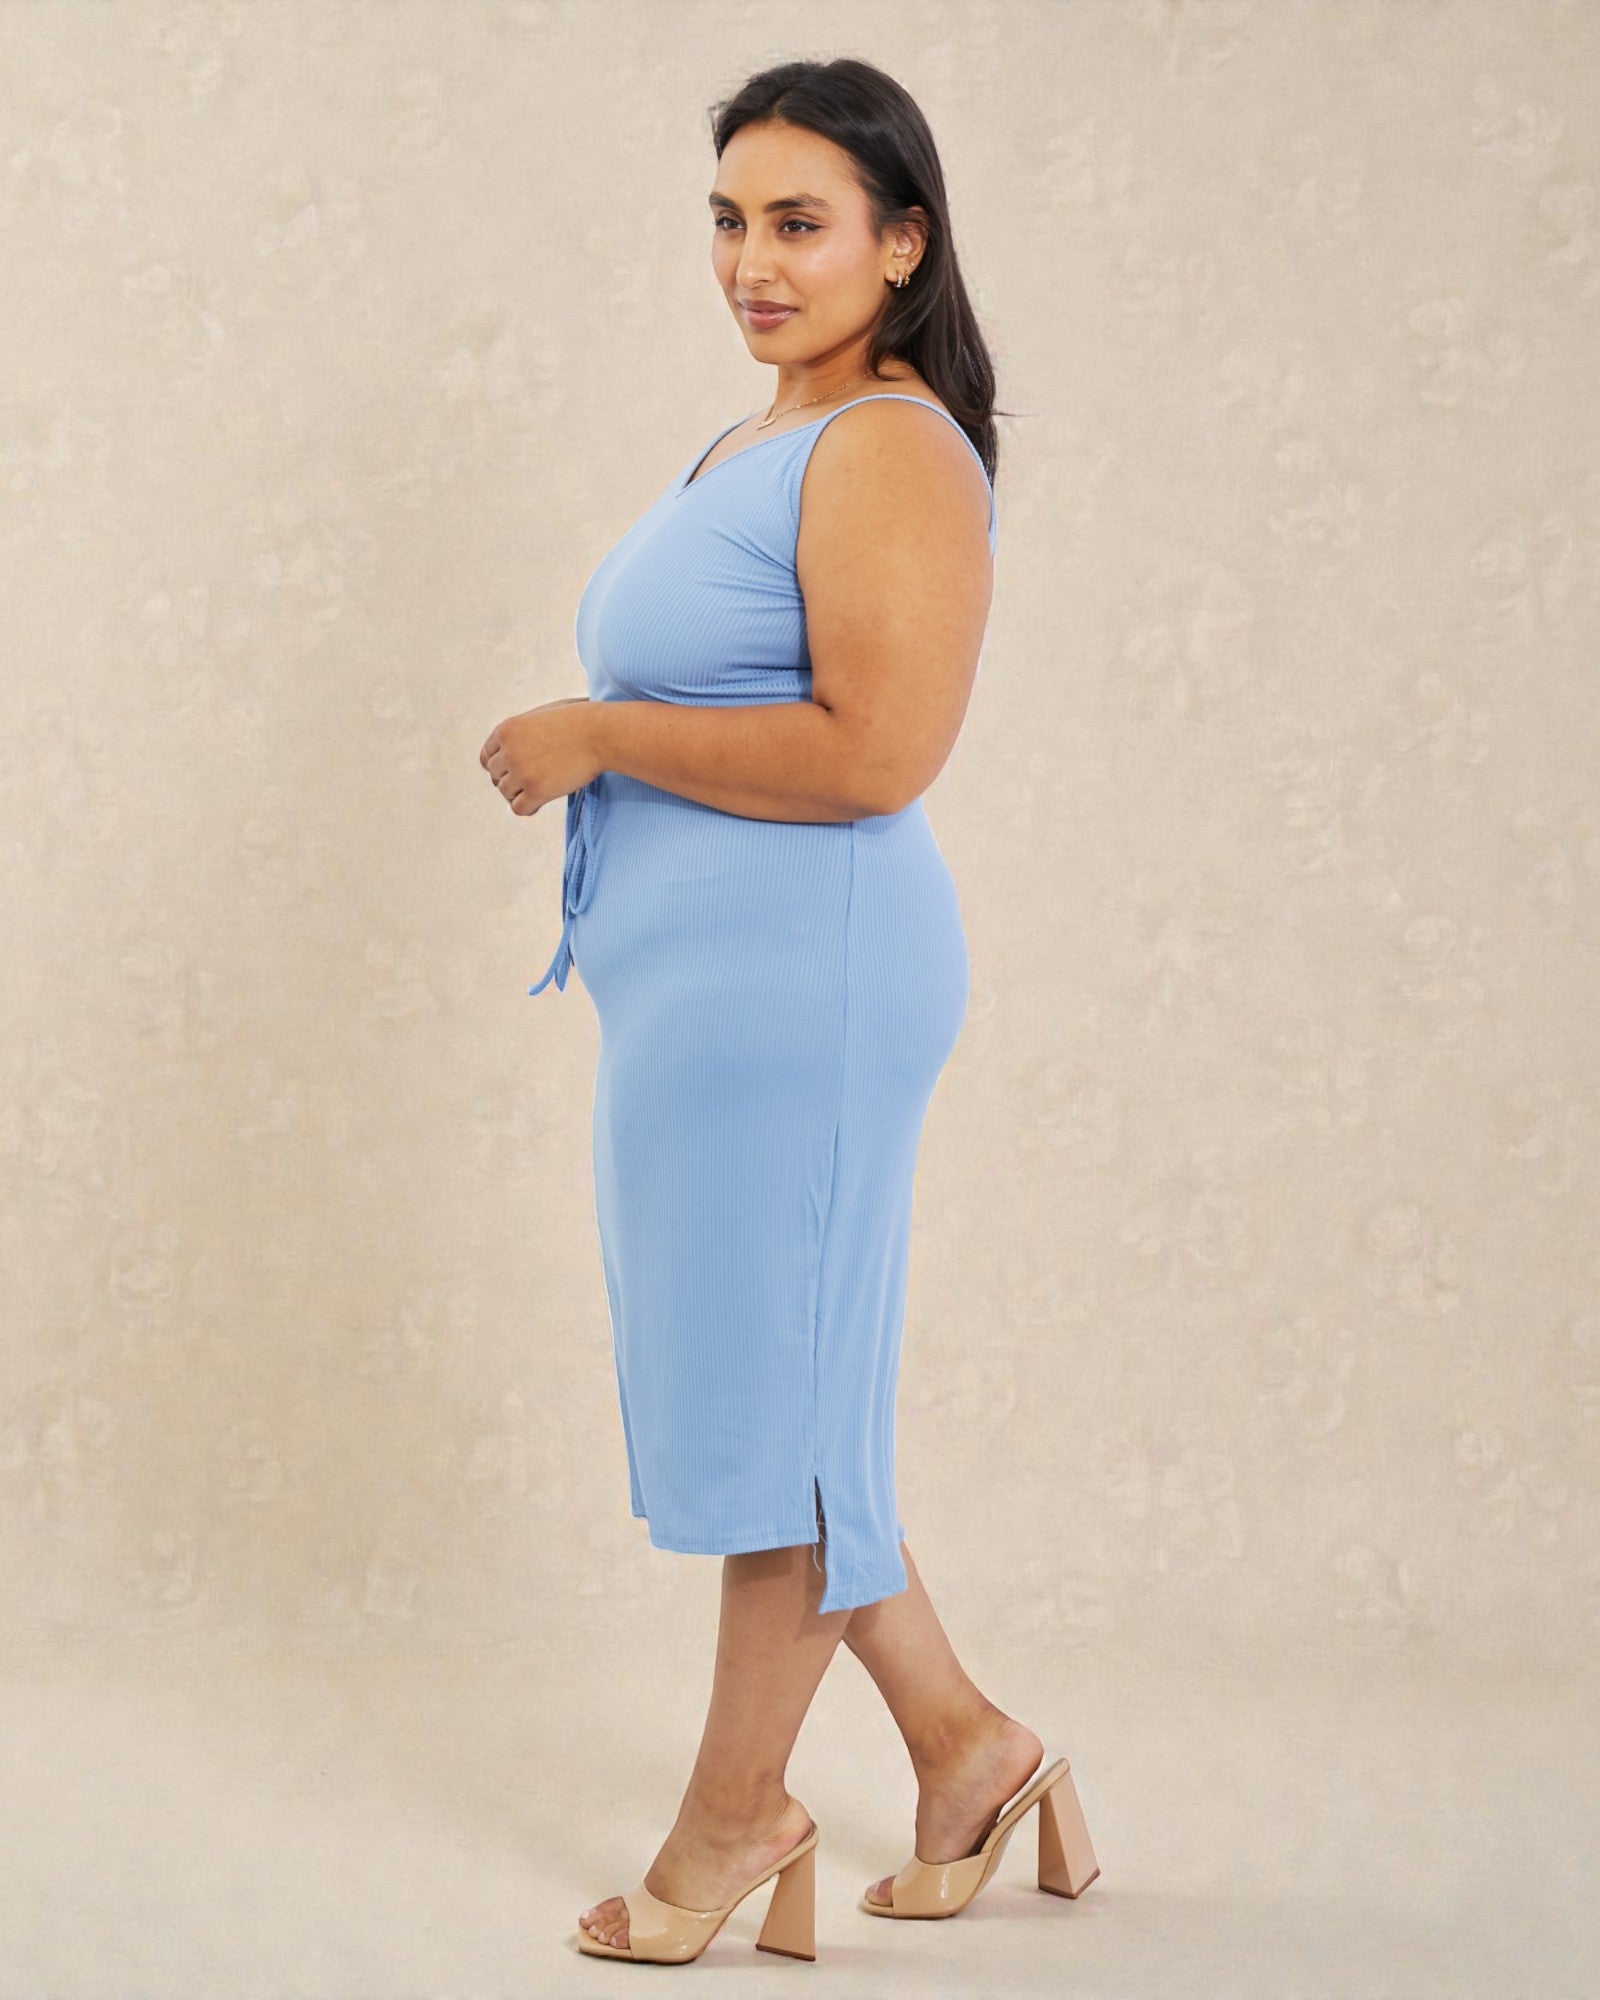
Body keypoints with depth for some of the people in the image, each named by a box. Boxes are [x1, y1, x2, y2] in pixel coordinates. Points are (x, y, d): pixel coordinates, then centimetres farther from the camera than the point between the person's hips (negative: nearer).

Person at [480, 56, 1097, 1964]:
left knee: (768, 1379, 2)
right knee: (748, 1376, 15)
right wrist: (589, 741, 12)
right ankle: (961, 1736, 27)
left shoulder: (891, 452, -14)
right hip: (691, 979, 11)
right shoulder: (755, 442, 17)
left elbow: (874, 751, -25)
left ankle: (740, 1806, 17)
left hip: (797, 977, -11)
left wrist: (599, 737, -17)